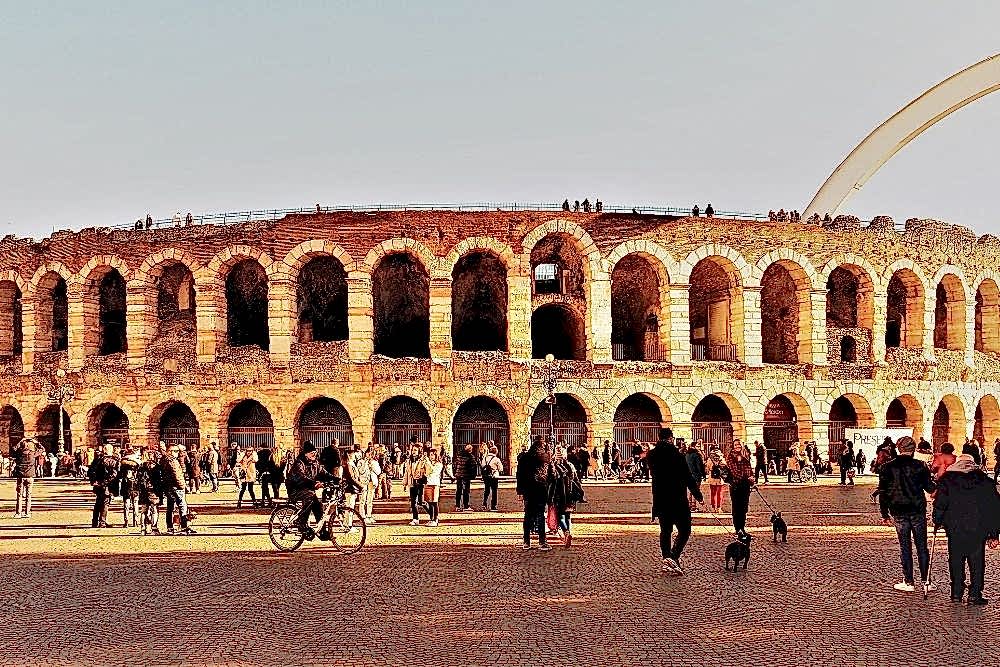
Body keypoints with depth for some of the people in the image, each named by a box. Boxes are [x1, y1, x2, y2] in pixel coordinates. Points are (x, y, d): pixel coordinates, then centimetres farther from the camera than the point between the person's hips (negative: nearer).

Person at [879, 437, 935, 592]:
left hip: (899, 512, 0)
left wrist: (885, 514, 6)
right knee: (922, 546, 9)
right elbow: (930, 488, -2)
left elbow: (883, 492, 0)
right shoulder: (920, 466, -5)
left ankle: (908, 582, 7)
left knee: (905, 547, 6)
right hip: (918, 511, 0)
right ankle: (926, 581, 11)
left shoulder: (887, 468, -1)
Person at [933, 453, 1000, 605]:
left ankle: (957, 593, 12)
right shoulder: (985, 481, 5)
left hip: (955, 531, 0)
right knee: (977, 563, 8)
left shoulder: (947, 480, 2)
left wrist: (937, 522, 9)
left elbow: (940, 504, -5)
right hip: (978, 530, 0)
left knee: (956, 562, 11)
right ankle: (975, 595, 6)